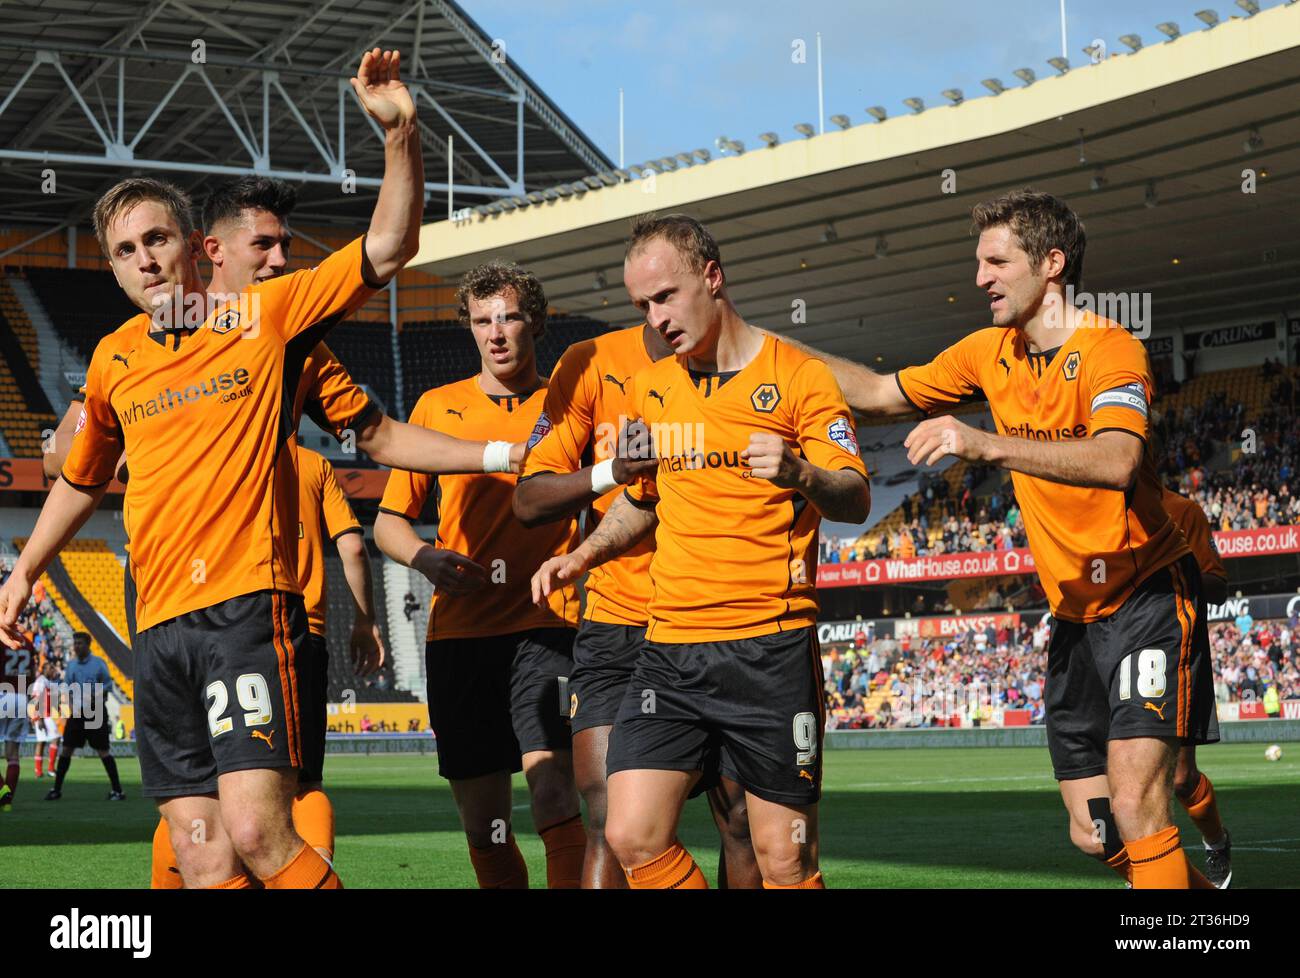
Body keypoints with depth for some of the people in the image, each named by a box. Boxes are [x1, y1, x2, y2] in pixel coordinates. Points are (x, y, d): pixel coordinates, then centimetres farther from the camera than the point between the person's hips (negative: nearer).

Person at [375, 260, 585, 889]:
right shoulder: (437, 406, 12)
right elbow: (389, 521, 14)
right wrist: (427, 558, -7)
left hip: (544, 624, -3)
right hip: (459, 631, 3)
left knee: (554, 790, -21)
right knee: (482, 824, 7)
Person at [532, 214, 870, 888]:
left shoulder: (798, 376, -2)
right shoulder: (650, 388, 15)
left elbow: (855, 500, -9)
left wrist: (800, 474, -30)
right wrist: (584, 555, 14)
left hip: (772, 649, -5)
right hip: (669, 648, 5)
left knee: (784, 858, -4)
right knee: (633, 837, -7)